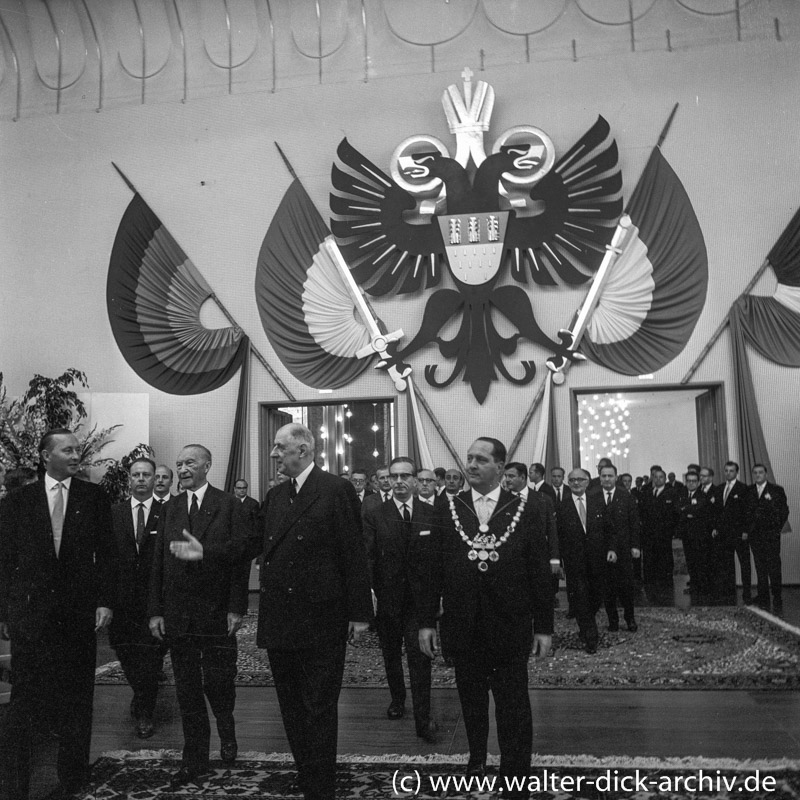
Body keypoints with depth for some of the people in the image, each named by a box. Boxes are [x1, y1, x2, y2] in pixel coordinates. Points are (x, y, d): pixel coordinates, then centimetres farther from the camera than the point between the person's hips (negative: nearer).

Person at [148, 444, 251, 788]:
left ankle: (227, 732, 32)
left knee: (218, 682, 1)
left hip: (217, 612, -3)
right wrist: (156, 611, 3)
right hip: (178, 614, 4)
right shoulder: (169, 509, 10)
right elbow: (158, 562, 7)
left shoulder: (229, 505, -2)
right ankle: (195, 760, 22)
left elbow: (240, 552, -9)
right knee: (187, 690, 9)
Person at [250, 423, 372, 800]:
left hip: (321, 621, -7)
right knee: (291, 707, 17)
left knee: (318, 709, 5)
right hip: (280, 622, 7)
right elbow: (259, 544, 9)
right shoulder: (275, 496, 11)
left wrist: (359, 613, -11)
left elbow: (354, 554, -11)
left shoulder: (337, 490, -10)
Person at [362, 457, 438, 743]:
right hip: (386, 598, 1)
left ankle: (423, 719, 3)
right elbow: (367, 558, -6)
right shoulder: (373, 515, -2)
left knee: (419, 656, -6)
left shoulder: (431, 514, 0)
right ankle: (397, 700, 40)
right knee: (391, 655, 17)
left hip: (420, 599, -1)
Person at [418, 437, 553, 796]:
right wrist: (427, 620, -1)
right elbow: (433, 569, 0)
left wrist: (544, 626, -2)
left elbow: (540, 572, -2)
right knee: (471, 701, 19)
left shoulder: (526, 512, -3)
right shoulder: (447, 510, 0)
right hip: (463, 628, 2)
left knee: (514, 710, 7)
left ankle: (515, 782, 23)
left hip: (510, 629, -1)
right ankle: (476, 756, 42)